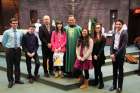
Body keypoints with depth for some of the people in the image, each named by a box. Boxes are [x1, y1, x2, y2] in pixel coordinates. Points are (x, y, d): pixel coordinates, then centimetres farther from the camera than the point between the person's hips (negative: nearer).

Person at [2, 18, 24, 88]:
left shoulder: (20, 33, 4)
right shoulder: (7, 32, -6)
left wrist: (18, 46, 7)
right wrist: (8, 47, 2)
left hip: (18, 50, 3)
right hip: (10, 50, -3)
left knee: (17, 65, 11)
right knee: (10, 66, 4)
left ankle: (17, 79, 25)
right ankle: (10, 81, 17)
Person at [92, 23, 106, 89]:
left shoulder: (103, 37, -4)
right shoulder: (93, 37, 5)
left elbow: (102, 48, -8)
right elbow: (92, 47, 3)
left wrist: (98, 55, -13)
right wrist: (94, 55, -7)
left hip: (100, 56, -3)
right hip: (94, 55, 3)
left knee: (98, 69, -4)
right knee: (95, 69, 11)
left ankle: (101, 83, 10)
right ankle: (96, 81, 25)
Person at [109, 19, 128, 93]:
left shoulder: (124, 33, -12)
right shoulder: (114, 33, 6)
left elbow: (123, 46, -17)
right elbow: (112, 44, 8)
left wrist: (116, 54, -18)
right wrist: (111, 53, -5)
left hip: (120, 54, -5)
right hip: (114, 53, 5)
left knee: (120, 71, 7)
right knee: (114, 70, 14)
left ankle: (119, 87, 19)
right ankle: (114, 85, 27)